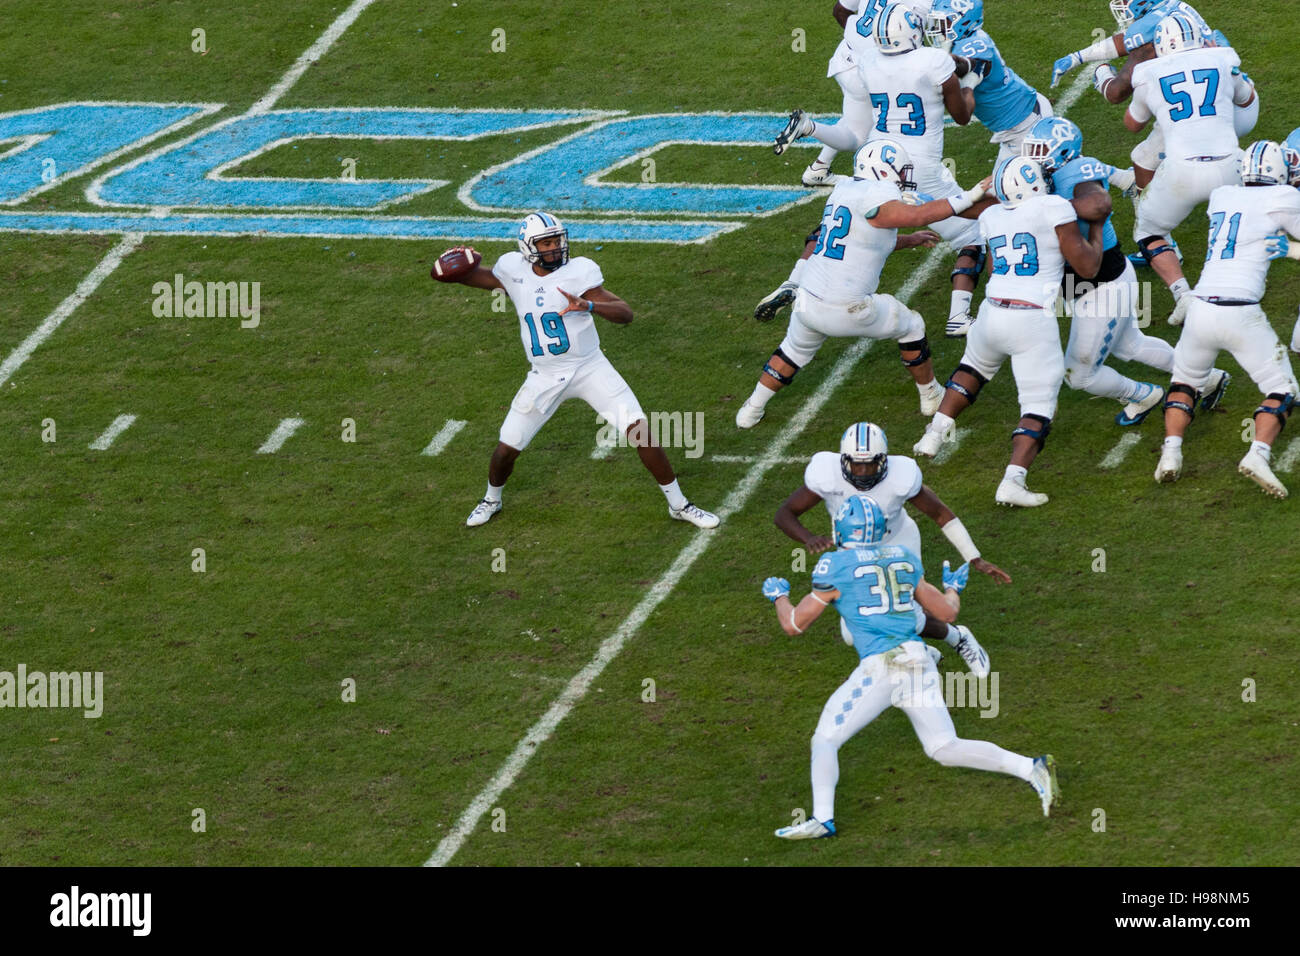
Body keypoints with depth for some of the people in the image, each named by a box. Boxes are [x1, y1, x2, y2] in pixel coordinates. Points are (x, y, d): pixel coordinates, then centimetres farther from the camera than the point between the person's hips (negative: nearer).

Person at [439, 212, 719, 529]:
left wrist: (589, 305, -38)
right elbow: (476, 277, 18)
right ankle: (491, 500, 36)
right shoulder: (514, 270, -3)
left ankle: (678, 504, 4)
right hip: (545, 379, 3)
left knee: (640, 431, -10)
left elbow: (625, 313, -19)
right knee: (506, 449, 3)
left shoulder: (578, 271, -14)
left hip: (589, 369, -3)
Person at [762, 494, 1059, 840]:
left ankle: (822, 818, -7)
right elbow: (947, 612, 22)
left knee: (825, 739, 6)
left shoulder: (837, 566, 0)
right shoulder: (904, 559, 15)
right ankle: (1031, 769, -1)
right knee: (946, 748, 12)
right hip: (918, 661, 5)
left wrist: (779, 596, 28)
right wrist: (953, 590, 45)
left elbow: (794, 624, 7)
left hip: (879, 666, -5)